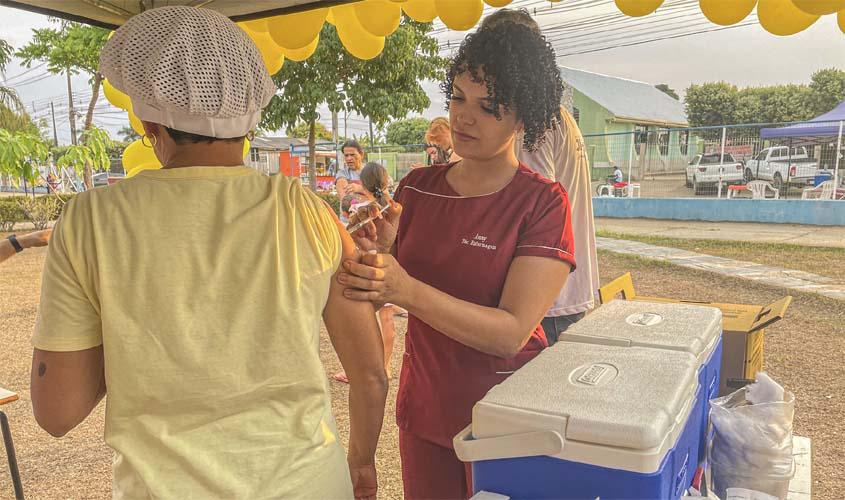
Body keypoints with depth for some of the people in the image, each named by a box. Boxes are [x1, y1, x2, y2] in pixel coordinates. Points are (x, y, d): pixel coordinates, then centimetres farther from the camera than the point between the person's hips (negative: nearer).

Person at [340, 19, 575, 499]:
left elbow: (512, 332, -23)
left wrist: (406, 290, -35)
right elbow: (377, 296, 0)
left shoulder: (542, 202, -14)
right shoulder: (417, 187, -2)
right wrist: (373, 254, -22)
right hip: (423, 406, 4)